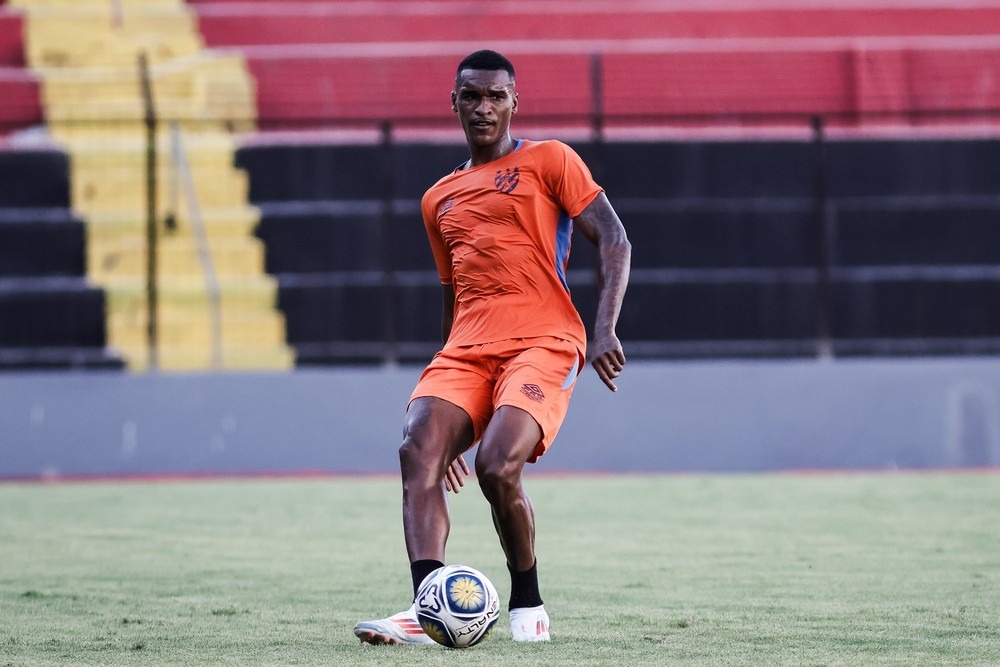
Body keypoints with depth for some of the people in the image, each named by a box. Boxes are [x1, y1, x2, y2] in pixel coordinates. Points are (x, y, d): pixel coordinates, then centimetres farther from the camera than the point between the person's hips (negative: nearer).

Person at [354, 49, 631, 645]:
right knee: (419, 450, -23)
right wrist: (452, 410, 28)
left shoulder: (549, 161, 8)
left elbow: (615, 242, 1)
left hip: (542, 343, -5)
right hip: (465, 350, 5)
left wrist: (605, 330, -14)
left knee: (497, 466, -27)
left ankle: (529, 606, -4)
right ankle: (431, 611, -34)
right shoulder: (440, 199, 25)